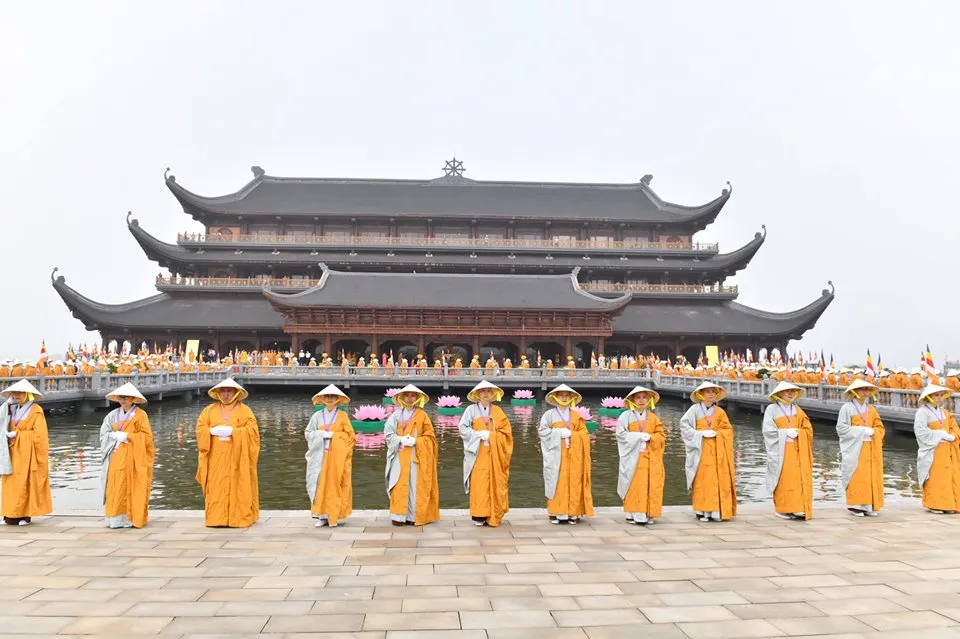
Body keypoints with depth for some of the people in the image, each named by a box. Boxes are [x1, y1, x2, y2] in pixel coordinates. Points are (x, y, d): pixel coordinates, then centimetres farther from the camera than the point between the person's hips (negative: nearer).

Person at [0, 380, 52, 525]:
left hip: (27, 453, -6)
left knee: (25, 483, -5)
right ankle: (12, 514, 6)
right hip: (13, 452, 6)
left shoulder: (36, 410, -5)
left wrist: (16, 433, -10)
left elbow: (39, 434, -11)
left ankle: (25, 514, 1)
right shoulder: (12, 409, 16)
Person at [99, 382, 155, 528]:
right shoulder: (113, 415, 12)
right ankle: (116, 519, 5)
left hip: (133, 457, -4)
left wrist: (126, 436, -12)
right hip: (116, 457, 4)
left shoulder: (140, 415, -2)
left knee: (132, 488, -4)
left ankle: (132, 518, 1)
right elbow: (104, 433, 9)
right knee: (115, 488, 0)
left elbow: (147, 436, -6)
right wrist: (116, 436, -9)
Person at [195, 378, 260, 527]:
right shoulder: (210, 409, 15)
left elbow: (252, 429, -5)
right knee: (216, 486, -2)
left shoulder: (244, 410, 6)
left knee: (237, 486, -3)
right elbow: (200, 428, 7)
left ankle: (239, 517, 0)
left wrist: (232, 431, -15)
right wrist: (212, 431, -12)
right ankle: (217, 518, 2)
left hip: (237, 457, -2)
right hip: (216, 457, 2)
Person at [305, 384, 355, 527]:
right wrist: (321, 435, -9)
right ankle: (323, 515, 3)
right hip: (321, 455, 2)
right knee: (321, 483, -2)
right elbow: (308, 433, 8)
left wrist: (333, 435, -11)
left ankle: (337, 515, 4)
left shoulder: (342, 416, 2)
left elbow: (350, 435, -1)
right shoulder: (317, 416, 7)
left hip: (338, 455, -2)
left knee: (336, 483, -2)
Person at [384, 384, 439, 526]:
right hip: (400, 456, 1)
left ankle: (414, 516, 2)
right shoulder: (396, 414, 6)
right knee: (400, 486, -2)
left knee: (415, 485, -3)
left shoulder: (422, 415, 4)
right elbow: (388, 433, 2)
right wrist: (401, 440, -12)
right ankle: (399, 516, 1)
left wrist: (415, 441, -12)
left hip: (417, 455, -1)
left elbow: (429, 436, 2)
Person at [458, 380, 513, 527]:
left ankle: (492, 516, 6)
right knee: (479, 484, -7)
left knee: (494, 483, -1)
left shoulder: (497, 411, 9)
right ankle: (479, 515, -2)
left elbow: (506, 432, 5)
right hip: (478, 454, -2)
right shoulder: (471, 410, 3)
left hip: (494, 454, 2)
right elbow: (463, 428, -3)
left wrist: (490, 435, -8)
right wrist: (480, 435, -11)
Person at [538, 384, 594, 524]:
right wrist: (558, 433, -11)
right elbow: (543, 431, -1)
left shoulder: (576, 415, 12)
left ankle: (573, 512, 1)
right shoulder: (549, 414, 6)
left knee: (573, 482, -2)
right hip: (556, 454, -2)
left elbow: (583, 433, 7)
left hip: (573, 455, 2)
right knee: (556, 481, -5)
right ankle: (556, 513, -1)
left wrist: (571, 434, -10)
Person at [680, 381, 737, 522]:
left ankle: (717, 511, 4)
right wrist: (701, 433, -13)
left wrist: (716, 433, -9)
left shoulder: (720, 412, 11)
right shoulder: (695, 409, 0)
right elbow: (684, 425, -6)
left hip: (718, 451, 3)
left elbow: (728, 430, 9)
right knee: (702, 481, -5)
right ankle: (702, 511, 1)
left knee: (719, 481, -1)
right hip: (702, 451, -3)